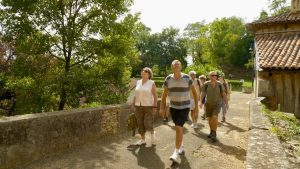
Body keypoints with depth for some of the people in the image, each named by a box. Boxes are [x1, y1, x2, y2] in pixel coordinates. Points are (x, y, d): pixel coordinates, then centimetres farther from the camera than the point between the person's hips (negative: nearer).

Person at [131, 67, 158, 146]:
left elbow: (155, 96, -6)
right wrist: (133, 104, 9)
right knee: (140, 124, 8)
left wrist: (155, 107, -11)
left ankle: (152, 133, 25)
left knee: (148, 124, -7)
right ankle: (143, 139, 24)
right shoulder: (138, 82, 8)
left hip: (148, 106, -4)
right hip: (138, 106, 4)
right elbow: (135, 94, 12)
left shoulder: (152, 83, -5)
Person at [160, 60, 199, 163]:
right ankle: (181, 147, 38)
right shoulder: (168, 79, -4)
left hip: (185, 107, -3)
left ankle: (176, 153, -6)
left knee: (178, 128, -16)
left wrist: (196, 106, 0)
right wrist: (162, 108, -5)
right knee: (179, 128, 15)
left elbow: (194, 92, 0)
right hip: (173, 107, 3)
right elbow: (164, 94, 0)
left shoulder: (187, 78, -11)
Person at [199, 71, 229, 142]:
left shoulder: (219, 84, -6)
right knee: (210, 118, 11)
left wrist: (227, 103, -4)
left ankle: (214, 134, -7)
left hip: (217, 104, -1)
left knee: (215, 117, -19)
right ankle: (212, 132, 33)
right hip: (208, 104, 2)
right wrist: (201, 102, -18)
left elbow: (224, 94, -2)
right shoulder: (206, 84, -8)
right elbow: (202, 93, -8)